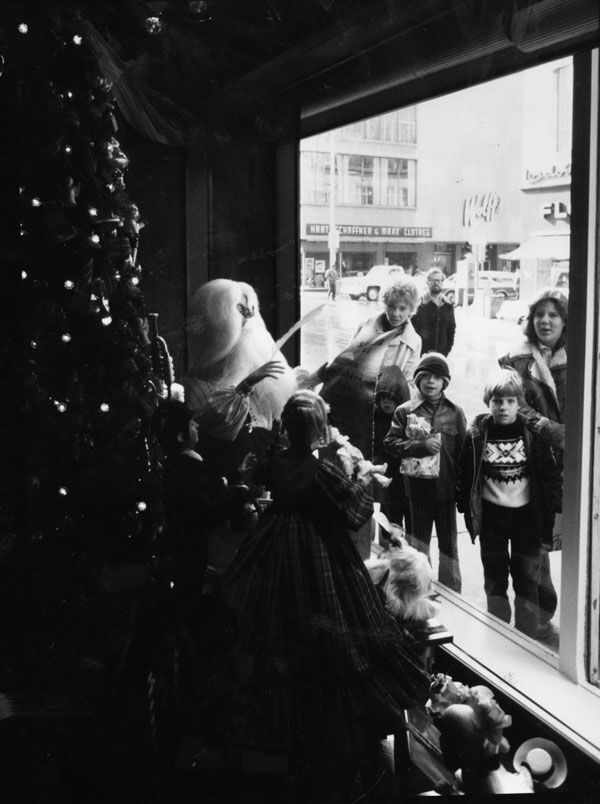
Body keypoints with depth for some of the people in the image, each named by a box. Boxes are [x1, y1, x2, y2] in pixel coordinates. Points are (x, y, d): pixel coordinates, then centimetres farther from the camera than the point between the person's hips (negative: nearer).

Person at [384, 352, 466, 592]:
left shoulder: (455, 412, 2)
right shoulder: (405, 411, 1)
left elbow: (464, 452, 1)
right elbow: (390, 443, -5)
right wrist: (422, 445, -18)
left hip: (446, 489, 0)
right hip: (417, 489, 0)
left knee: (448, 546, 9)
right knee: (418, 546, 9)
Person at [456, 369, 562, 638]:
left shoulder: (533, 434, -5)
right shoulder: (477, 435, -4)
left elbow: (551, 473, 0)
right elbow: (464, 474, 2)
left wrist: (553, 509, -3)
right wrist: (466, 509, 1)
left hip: (526, 515, -1)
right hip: (491, 517, 1)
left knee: (527, 581, 5)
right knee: (495, 579, 10)